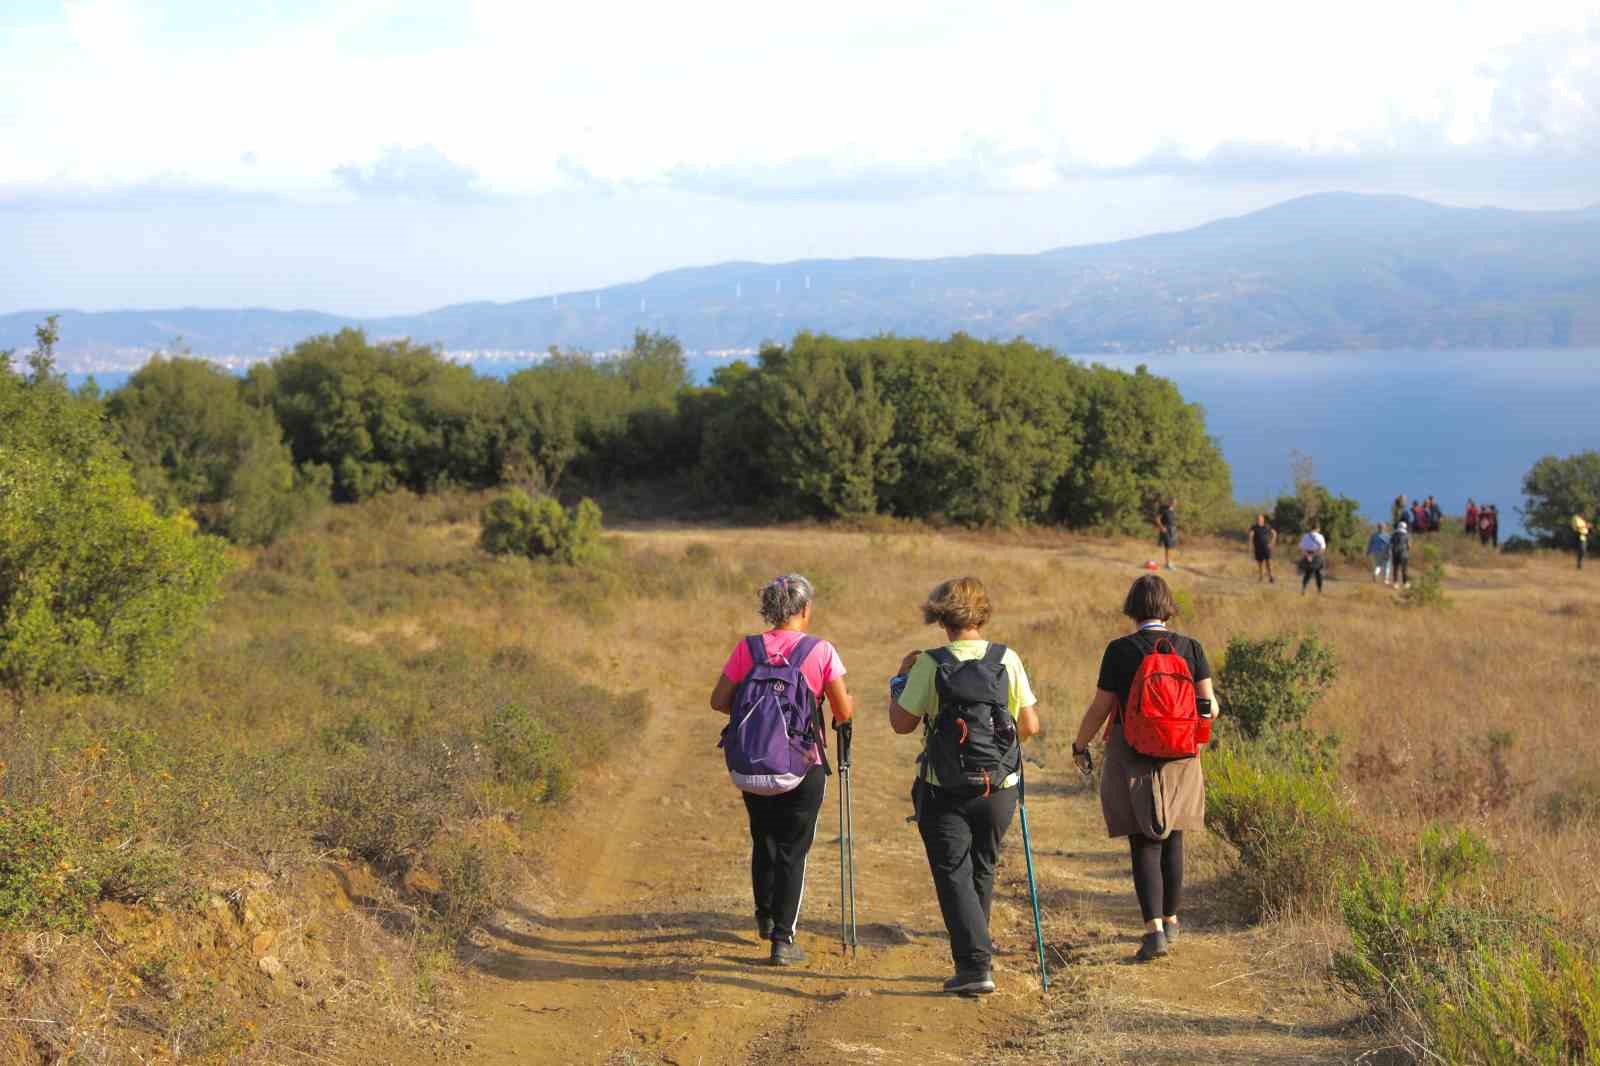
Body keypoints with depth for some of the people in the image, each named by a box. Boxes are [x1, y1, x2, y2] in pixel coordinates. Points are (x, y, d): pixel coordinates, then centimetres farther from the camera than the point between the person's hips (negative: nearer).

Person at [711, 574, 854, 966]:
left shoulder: (747, 649, -4)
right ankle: (783, 939, 1)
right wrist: (849, 702, 14)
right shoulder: (821, 652, -10)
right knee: (793, 849, 5)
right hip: (804, 765, -3)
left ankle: (766, 917, 39)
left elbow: (719, 701, -2)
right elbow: (844, 713, -8)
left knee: (763, 841, 21)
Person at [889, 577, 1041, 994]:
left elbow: (902, 722, -8)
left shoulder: (930, 664, -11)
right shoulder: (1008, 660, -4)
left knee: (953, 875, 3)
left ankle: (974, 964, -8)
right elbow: (1030, 726, -2)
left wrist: (900, 678, 8)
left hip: (944, 790, -3)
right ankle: (977, 948, 37)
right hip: (999, 788, 3)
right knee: (982, 871, 21)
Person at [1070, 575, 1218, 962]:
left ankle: (1154, 929, -12)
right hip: (1180, 757, 3)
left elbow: (1099, 708, -6)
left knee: (1145, 843, 1)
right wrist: (1205, 710, 22)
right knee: (1172, 838, 17)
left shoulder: (1120, 651, -10)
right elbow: (1210, 706, -2)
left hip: (1134, 760, -3)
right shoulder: (1190, 648, -3)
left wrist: (1080, 745, 10)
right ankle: (1170, 920, 31)